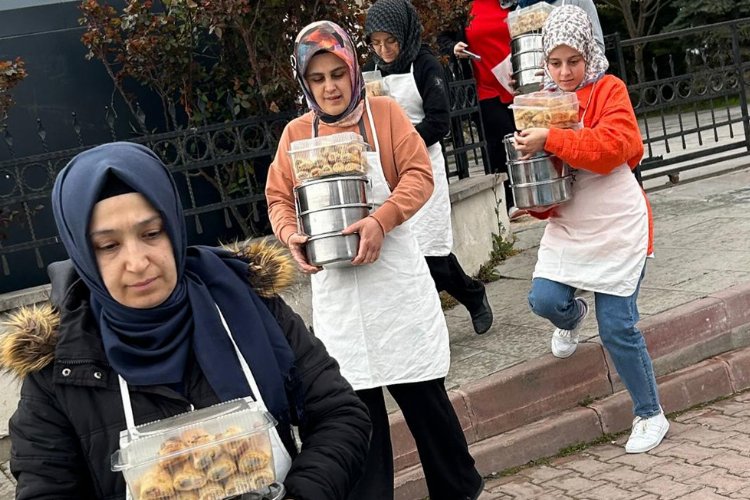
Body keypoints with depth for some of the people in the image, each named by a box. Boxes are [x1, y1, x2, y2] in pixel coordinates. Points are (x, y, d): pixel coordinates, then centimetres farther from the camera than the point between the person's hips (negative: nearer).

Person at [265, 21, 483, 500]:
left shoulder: (384, 112, 0)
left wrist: (381, 219, -23)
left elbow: (419, 175, -8)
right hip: (334, 285, 2)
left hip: (393, 274, -2)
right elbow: (279, 198, 7)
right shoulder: (295, 133, 6)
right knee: (354, 399, 5)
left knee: (421, 390, 5)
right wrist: (292, 236, -14)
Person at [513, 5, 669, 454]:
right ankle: (573, 316, 25)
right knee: (544, 300, -14)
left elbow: (613, 145, -26)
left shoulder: (609, 90, -9)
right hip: (567, 226, 5)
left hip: (618, 228, -5)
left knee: (618, 328, -3)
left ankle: (651, 416, 18)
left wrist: (550, 140, -32)